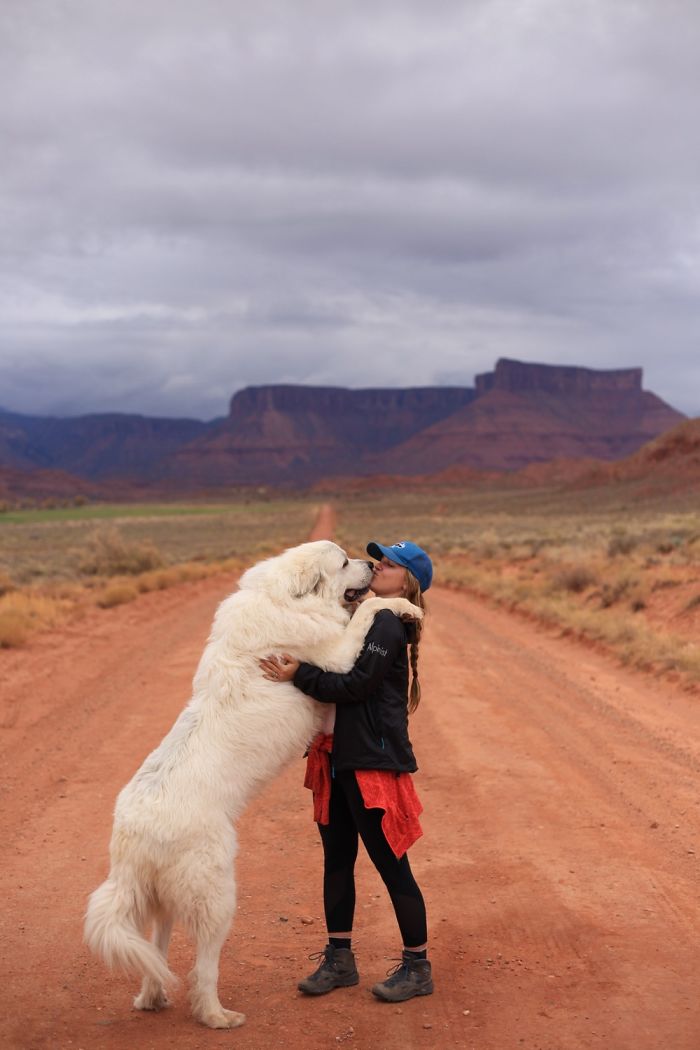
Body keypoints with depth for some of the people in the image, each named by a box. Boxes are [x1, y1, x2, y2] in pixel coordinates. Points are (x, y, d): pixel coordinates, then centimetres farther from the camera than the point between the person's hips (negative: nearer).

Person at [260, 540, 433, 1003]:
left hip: (374, 763, -9)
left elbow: (355, 685, -21)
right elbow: (336, 674, 19)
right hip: (340, 757, 10)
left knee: (391, 864, -1)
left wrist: (299, 675, -23)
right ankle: (339, 959, 26)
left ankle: (418, 966, 12)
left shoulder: (387, 624, -13)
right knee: (337, 859, 14)